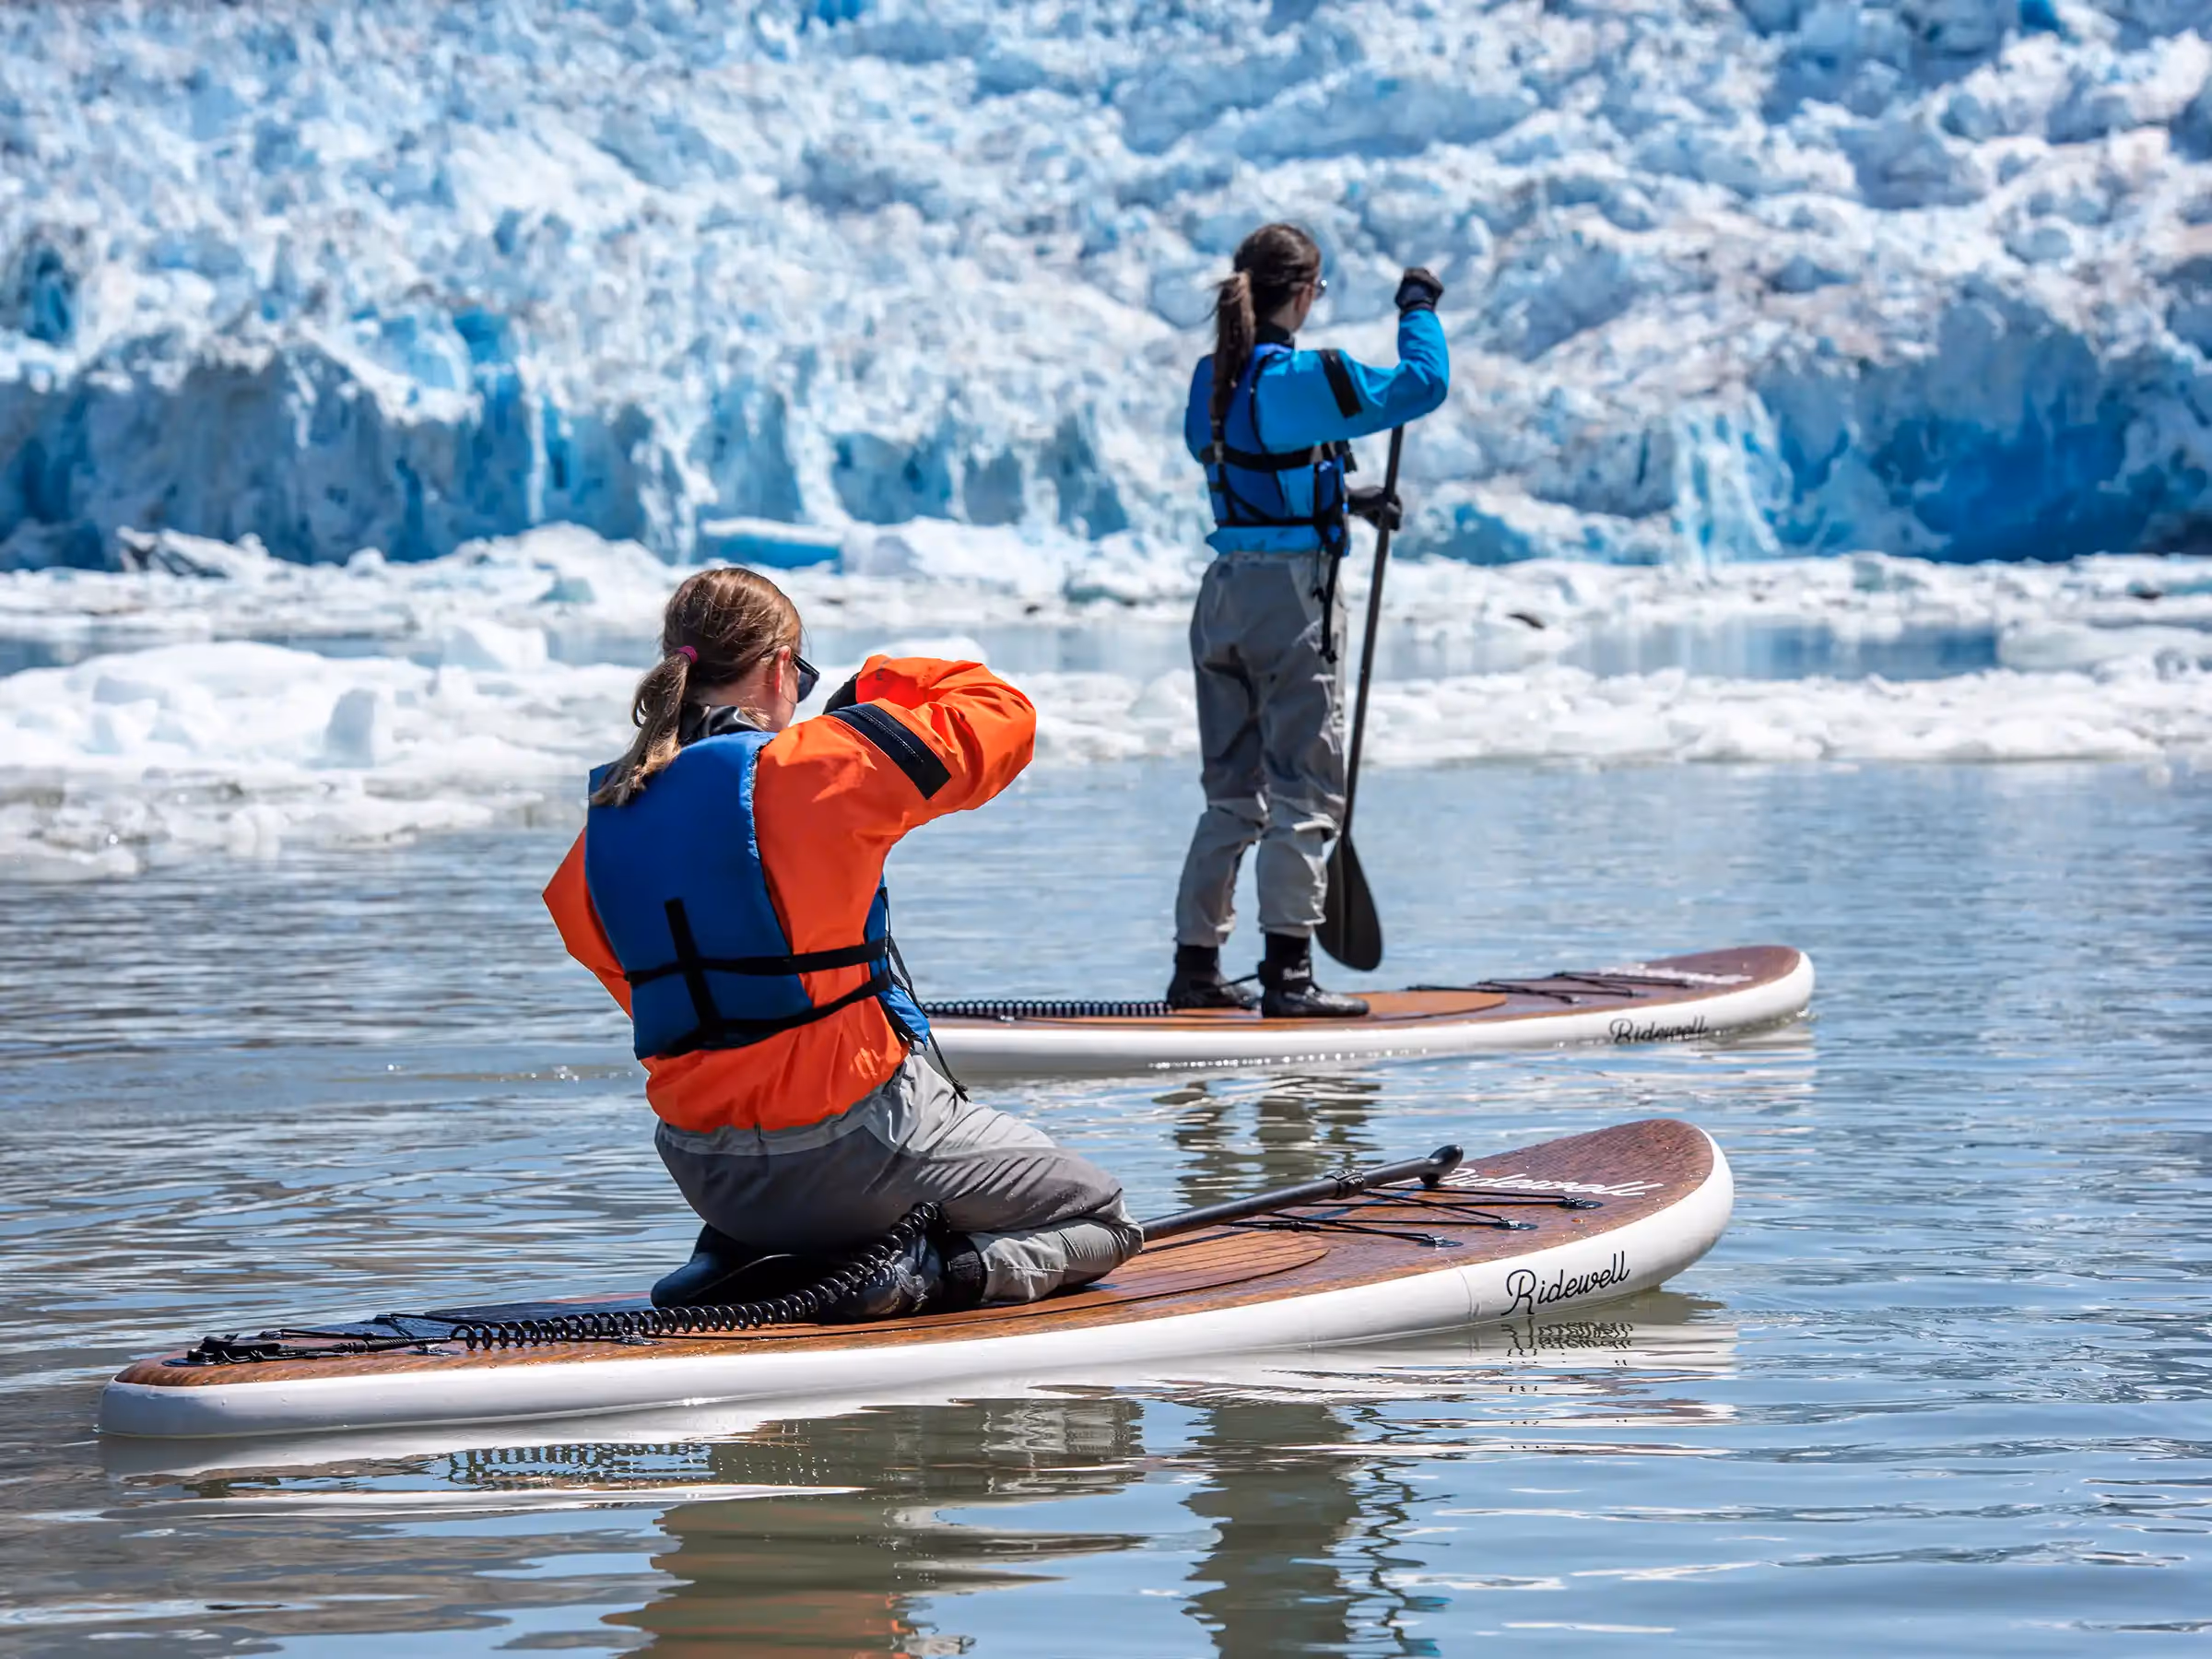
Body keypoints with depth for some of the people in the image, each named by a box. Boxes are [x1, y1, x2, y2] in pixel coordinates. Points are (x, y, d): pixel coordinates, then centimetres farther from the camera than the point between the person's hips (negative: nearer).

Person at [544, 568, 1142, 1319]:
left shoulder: (603, 823, 0)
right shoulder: (819, 764, -16)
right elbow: (1003, 717, -5)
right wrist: (881, 681, 12)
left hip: (703, 1172, 6)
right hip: (851, 1147, -6)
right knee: (1104, 1220, 13)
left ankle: (735, 1249, 11)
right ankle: (931, 1274, -12)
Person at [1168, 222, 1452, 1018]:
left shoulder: (1211, 379, 9)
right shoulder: (1306, 379, -14)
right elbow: (1422, 384, -10)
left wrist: (1346, 501, 27)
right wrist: (1418, 308, 6)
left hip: (1224, 593, 7)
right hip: (1293, 593, -7)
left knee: (1231, 794, 14)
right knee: (1303, 790, -2)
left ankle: (1196, 967, 16)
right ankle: (1287, 974, -5)